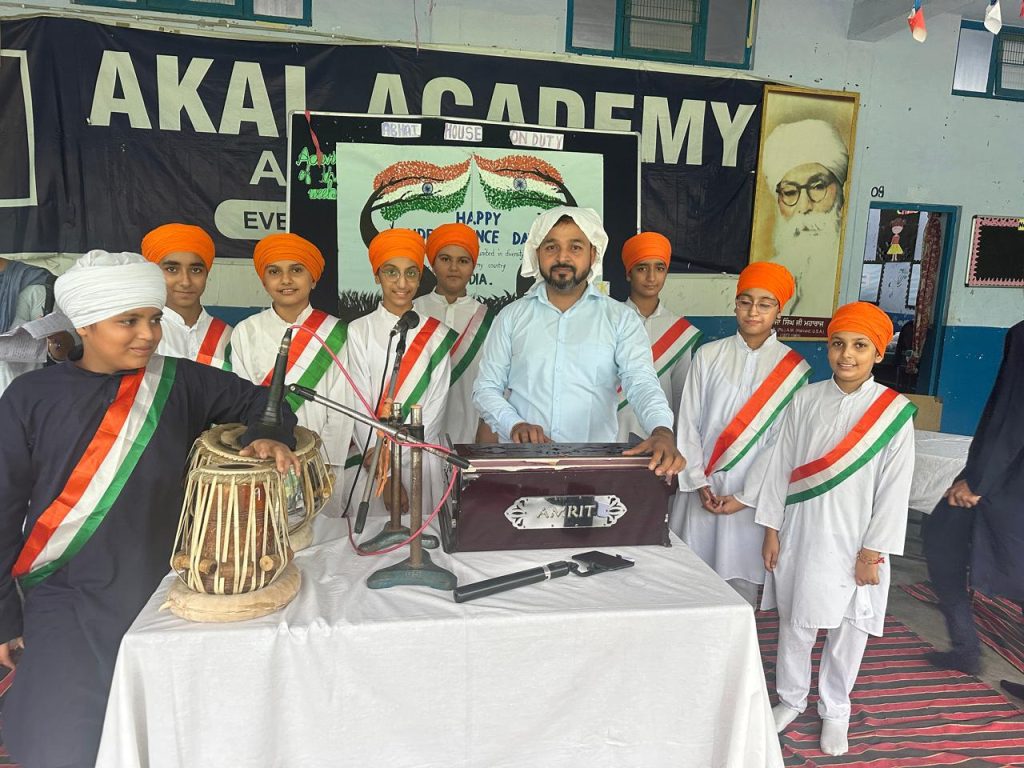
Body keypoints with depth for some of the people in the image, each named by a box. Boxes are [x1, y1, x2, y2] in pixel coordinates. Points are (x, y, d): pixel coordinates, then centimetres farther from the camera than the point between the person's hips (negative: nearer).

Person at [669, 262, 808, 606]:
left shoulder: (793, 369, -1)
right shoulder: (709, 356, 3)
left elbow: (782, 440, -4)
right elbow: (688, 422, 1)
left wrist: (744, 497, -7)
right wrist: (699, 482, -5)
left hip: (750, 494, -1)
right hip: (701, 488, 2)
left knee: (741, 581, 5)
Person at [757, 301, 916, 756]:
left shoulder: (894, 412, -8)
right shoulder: (805, 400, -2)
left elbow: (894, 488, -7)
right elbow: (781, 467, 2)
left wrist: (872, 552, -8)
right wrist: (772, 529, 2)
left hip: (852, 542, -1)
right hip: (801, 534, 2)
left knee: (848, 629, 11)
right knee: (794, 622, 13)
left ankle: (834, 711, 33)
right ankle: (791, 700, 35)